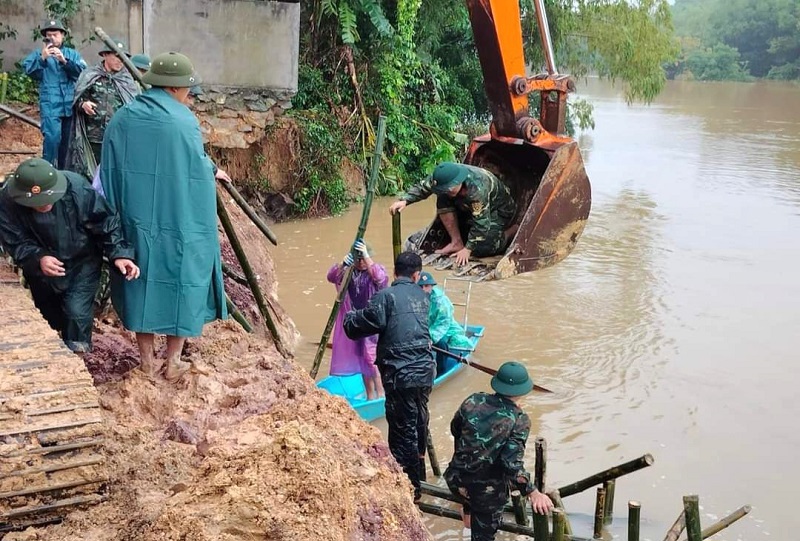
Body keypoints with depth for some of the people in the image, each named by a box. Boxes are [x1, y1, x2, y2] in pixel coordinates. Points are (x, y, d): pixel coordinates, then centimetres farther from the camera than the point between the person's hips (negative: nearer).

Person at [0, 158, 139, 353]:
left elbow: (106, 221, -22)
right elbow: (16, 243, -21)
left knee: (76, 312, -18)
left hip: (82, 261, -3)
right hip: (41, 269, 3)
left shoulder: (77, 189, -32)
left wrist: (119, 253, -35)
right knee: (48, 315, 21)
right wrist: (37, 259, -41)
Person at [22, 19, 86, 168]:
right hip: (50, 105, -3)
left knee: (67, 140, 9)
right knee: (52, 137, -19)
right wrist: (42, 58, -21)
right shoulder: (39, 54, 9)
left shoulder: (72, 54, 13)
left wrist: (64, 61, -17)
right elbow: (28, 70, -7)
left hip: (70, 104, 3)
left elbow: (82, 72, -4)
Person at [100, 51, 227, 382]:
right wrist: (212, 171, 12)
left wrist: (117, 218, 12)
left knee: (142, 283, 15)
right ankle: (174, 362, 16)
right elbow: (200, 175, -10)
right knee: (179, 283, 10)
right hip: (178, 223, -4)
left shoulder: (121, 119, 0)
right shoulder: (184, 122, -14)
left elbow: (108, 173, 4)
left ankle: (148, 361, 22)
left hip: (135, 220, 4)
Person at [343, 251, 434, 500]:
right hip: (424, 371, 7)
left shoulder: (386, 296, -11)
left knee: (403, 430, 3)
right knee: (418, 423, 22)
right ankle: (418, 474, 40)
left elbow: (357, 327, -13)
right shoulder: (422, 296, 9)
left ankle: (410, 488, 11)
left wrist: (349, 318, 10)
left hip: (400, 376, -7)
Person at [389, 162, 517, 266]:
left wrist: (468, 249, -33)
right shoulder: (445, 177, -22)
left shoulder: (477, 188, -41)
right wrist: (404, 200, -30)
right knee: (443, 201, -16)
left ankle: (512, 230, 3)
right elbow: (422, 187, -12)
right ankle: (456, 243, -7)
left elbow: (481, 223, -36)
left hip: (499, 210, -7)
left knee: (482, 249, -23)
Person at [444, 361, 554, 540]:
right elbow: (512, 463, -28)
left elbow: (455, 429, 9)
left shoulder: (473, 401, -8)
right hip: (487, 491, -4)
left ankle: (469, 514, 56)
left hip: (456, 480, 4)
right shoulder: (519, 420, -19)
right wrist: (533, 493, -25)